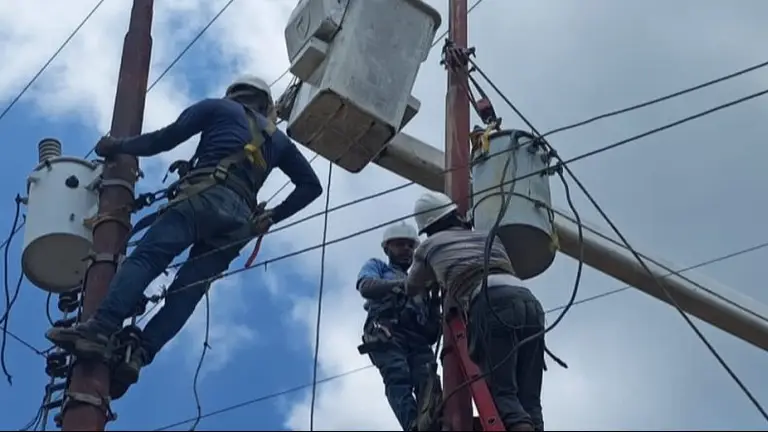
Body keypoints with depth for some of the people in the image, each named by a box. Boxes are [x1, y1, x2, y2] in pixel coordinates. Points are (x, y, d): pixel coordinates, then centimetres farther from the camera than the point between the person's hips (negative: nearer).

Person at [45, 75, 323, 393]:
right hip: (240, 219, 5)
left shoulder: (218, 108, 23)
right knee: (187, 290, -4)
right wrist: (272, 216, 31)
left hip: (206, 196, -5)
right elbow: (311, 185, 31)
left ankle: (99, 331, -42)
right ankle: (139, 353, -26)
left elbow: (166, 138, 14)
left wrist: (117, 147, 23)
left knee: (145, 257, -20)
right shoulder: (278, 139, 35)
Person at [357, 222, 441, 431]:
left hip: (418, 338, 4)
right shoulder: (376, 266, 28)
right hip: (386, 333, -4)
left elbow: (435, 323, 23)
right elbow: (366, 286, 2)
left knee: (427, 382, -25)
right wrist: (402, 284, -14)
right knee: (398, 379, -30)